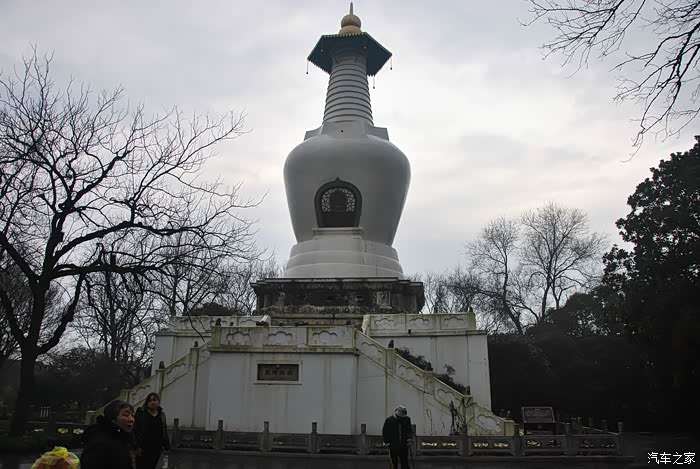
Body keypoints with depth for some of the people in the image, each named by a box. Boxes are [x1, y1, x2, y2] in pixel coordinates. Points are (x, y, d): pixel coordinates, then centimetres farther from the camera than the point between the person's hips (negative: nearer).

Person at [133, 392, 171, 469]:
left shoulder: (162, 414, 8)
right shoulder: (141, 413, -4)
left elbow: (165, 431, 12)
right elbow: (136, 430, -7)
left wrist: (166, 445, 7)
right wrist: (137, 446, -13)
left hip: (157, 448, 4)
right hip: (144, 447, -4)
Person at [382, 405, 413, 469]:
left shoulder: (407, 419, 0)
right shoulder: (389, 420, -6)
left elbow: (410, 430, 8)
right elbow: (385, 432, 2)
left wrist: (409, 440, -5)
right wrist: (387, 442, -2)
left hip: (404, 445, 1)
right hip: (393, 446, -1)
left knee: (405, 462, 1)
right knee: (394, 462, 5)